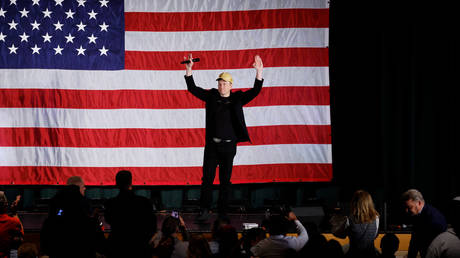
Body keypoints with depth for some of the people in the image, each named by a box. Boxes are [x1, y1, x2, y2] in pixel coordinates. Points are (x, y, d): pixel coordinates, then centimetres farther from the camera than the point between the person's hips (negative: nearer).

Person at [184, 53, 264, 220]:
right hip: (212, 145, 0)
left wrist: (259, 72, -18)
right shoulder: (211, 96, 6)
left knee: (225, 180, 4)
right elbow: (193, 89, 4)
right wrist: (189, 70, -7)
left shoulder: (237, 99, 4)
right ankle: (204, 210, 0)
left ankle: (222, 213, 9)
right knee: (207, 178, -3)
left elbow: (255, 91, -5)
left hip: (228, 145, 0)